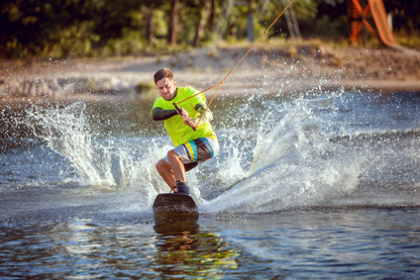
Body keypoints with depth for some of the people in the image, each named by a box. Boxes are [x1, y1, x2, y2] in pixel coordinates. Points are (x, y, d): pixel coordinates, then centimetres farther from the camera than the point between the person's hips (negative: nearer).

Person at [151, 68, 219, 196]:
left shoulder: (188, 93, -8)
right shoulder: (160, 102, 6)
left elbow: (207, 113, -20)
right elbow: (155, 115, -19)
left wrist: (195, 122, -43)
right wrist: (177, 111, -37)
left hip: (206, 141, -7)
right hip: (189, 149, 7)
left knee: (172, 154, -25)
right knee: (161, 165, 2)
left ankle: (183, 189, -30)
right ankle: (179, 195, 2)